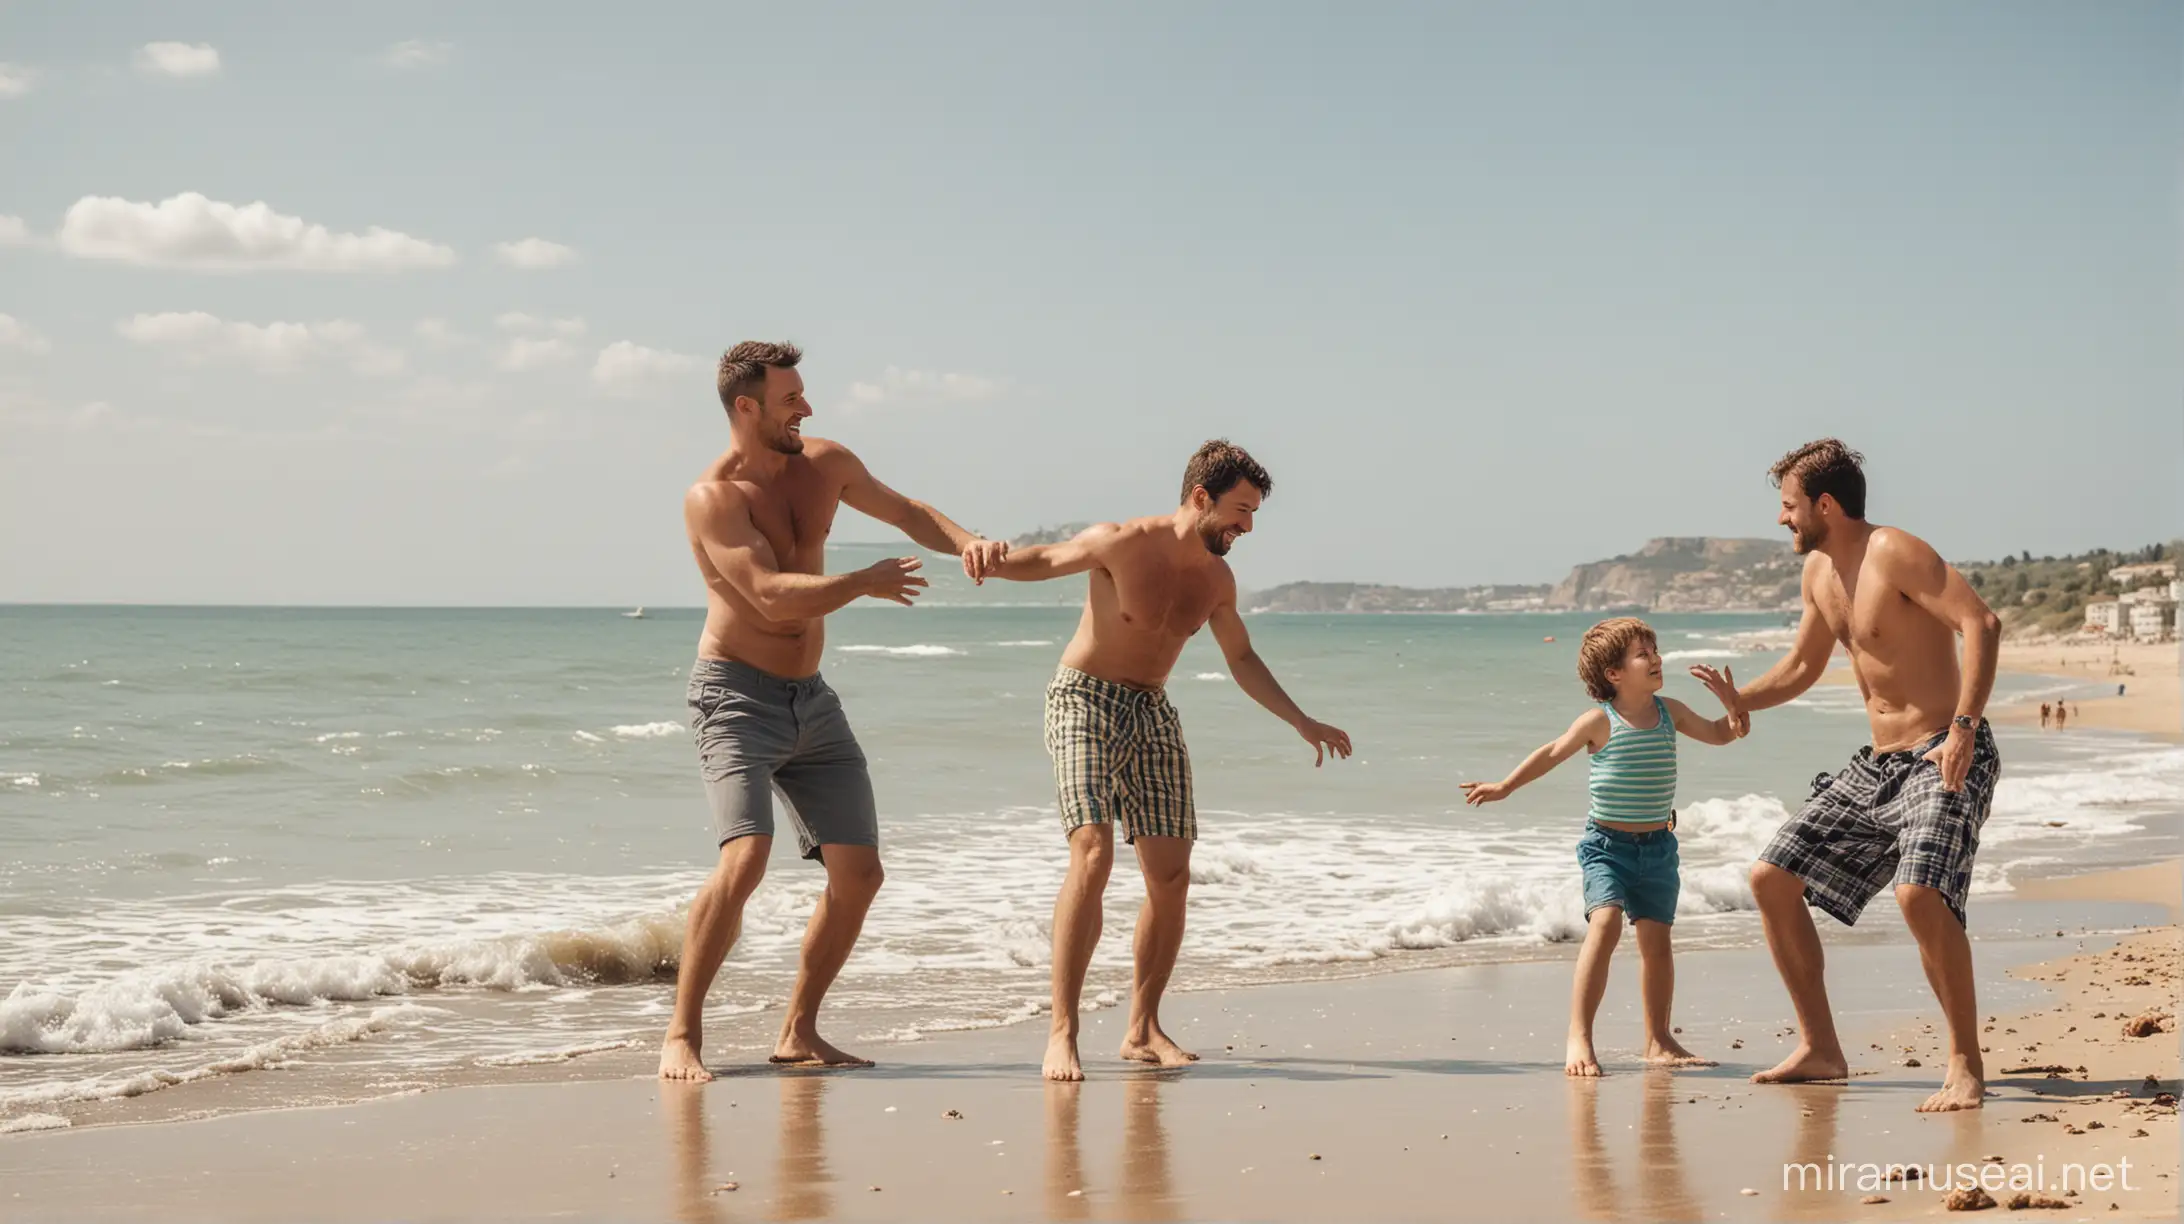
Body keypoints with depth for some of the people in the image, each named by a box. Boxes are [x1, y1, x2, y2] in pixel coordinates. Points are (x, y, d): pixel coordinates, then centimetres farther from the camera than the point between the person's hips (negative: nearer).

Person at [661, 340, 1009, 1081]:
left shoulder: (824, 465, 5)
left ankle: (798, 1032, 15)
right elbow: (775, 597, -25)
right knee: (744, 860, -24)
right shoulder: (712, 498, -15)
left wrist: (968, 543, 0)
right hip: (736, 696, -7)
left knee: (858, 874, 3)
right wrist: (866, 584, -16)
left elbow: (905, 512, 19)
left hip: (811, 700, 7)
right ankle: (681, 1035, -12)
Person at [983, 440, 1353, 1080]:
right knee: (1092, 856, -22)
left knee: (1171, 876, 1)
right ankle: (1062, 1033, -20)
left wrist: (1303, 722, 20)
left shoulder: (1216, 579, 5)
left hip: (1153, 716, 7)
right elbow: (1044, 561, -5)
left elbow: (1242, 659, 19)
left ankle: (1142, 1028, 13)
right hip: (1085, 702, -7)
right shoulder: (1120, 544, -13)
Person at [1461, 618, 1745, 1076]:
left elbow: (1720, 734, 16)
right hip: (1607, 844, -4)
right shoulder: (1600, 721, -9)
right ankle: (1578, 1036, -23)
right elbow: (1554, 752, 3)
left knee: (1656, 937, 7)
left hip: (1657, 845, 5)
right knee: (1605, 923, -22)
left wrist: (1732, 704, -3)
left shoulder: (1670, 712, 4)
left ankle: (1659, 1040, 21)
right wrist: (1506, 786, 6)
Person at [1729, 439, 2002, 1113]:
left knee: (1919, 892, -31)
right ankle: (1820, 1050, 15)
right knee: (1772, 879, 6)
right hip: (1876, 765, 9)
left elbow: (1982, 622, -26)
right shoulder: (1819, 571, 11)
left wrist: (1965, 726, -33)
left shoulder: (1893, 552, -16)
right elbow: (1803, 666, 27)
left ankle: (1966, 1066, -18)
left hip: (1944, 759, -9)